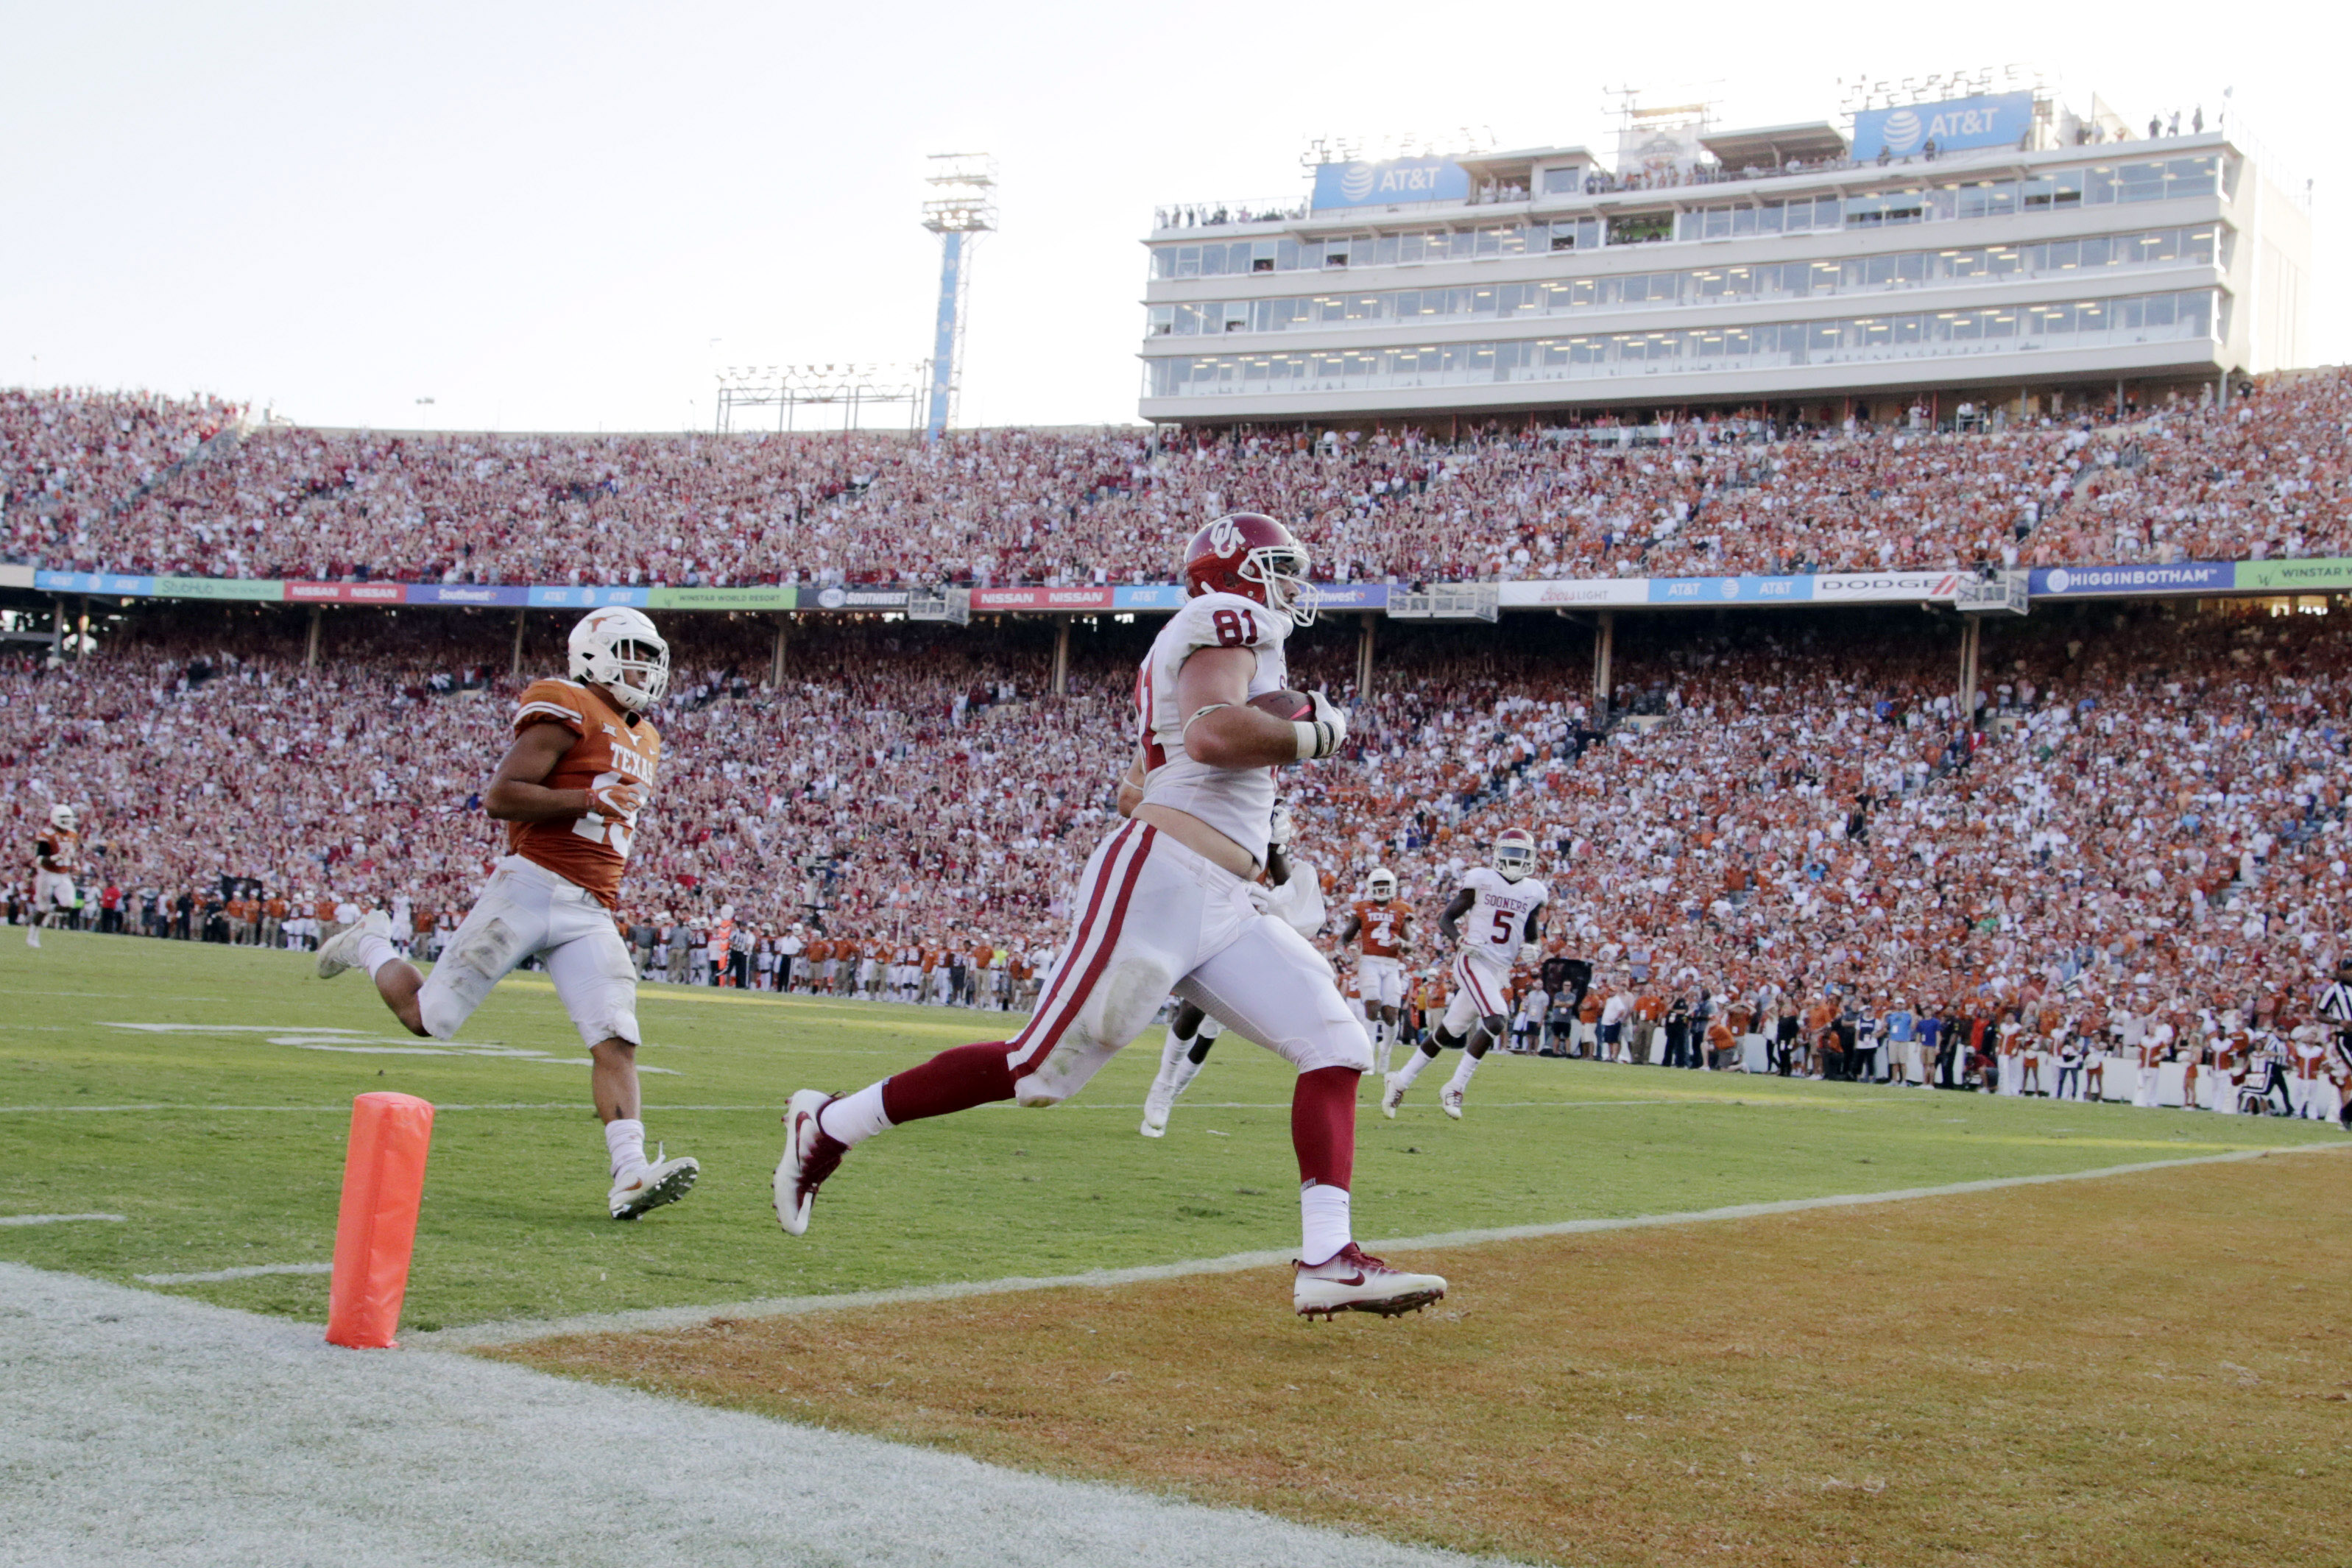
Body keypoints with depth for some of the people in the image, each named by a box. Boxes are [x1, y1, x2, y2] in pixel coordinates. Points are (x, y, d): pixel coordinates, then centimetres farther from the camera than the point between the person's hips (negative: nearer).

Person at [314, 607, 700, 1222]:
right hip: (531, 888, -7)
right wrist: (590, 798, -19)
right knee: (428, 1017, 1)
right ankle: (369, 946, 31)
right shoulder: (569, 712, -7)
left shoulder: (642, 741, 21)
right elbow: (500, 797, -15)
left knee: (616, 1040, -11)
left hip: (589, 913, 7)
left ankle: (630, 1177, -19)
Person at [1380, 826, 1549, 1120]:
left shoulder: (1533, 893, 11)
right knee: (1496, 1020, -25)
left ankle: (1400, 1082, 22)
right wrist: (1460, 939, -19)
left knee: (1448, 1034, 9)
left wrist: (1532, 948, -3)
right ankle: (1455, 1088, -16)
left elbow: (1533, 936, 21)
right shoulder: (1481, 880, -2)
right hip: (1473, 962, -5)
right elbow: (1446, 918, 1)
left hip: (1500, 973, 5)